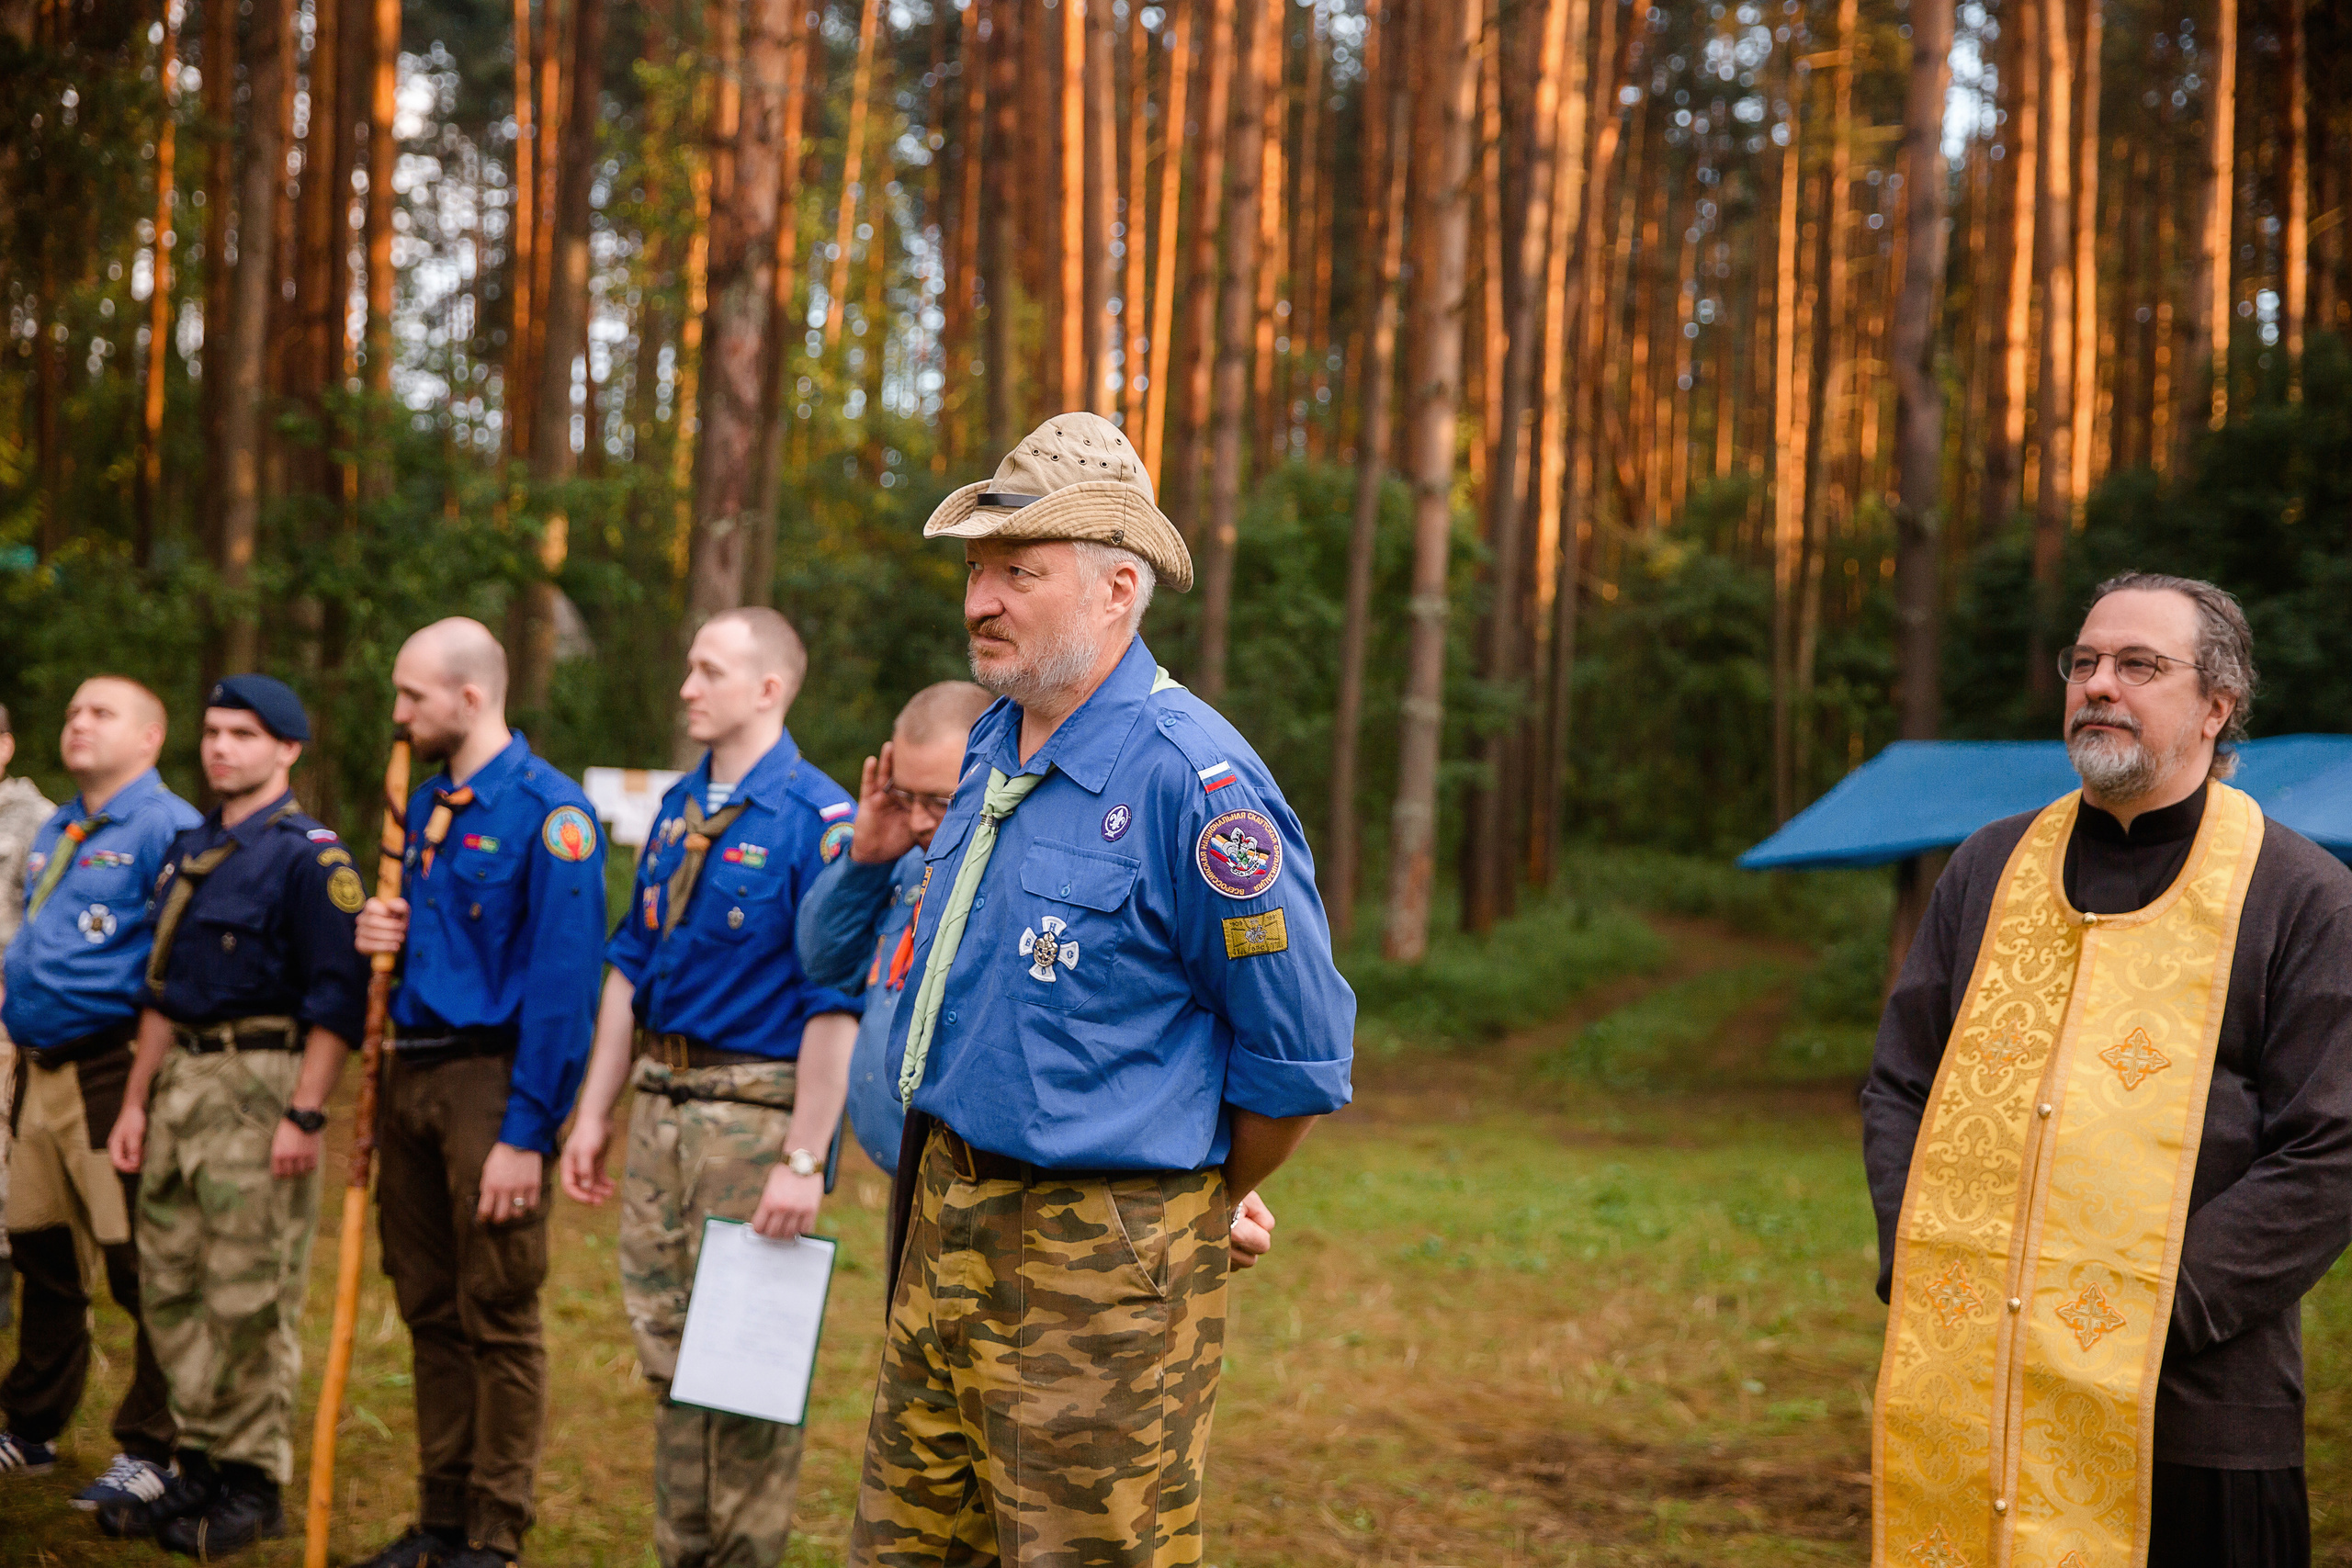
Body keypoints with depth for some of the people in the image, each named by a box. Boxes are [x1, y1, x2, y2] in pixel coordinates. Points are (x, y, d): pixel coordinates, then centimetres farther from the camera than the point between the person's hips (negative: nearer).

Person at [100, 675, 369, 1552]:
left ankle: (254, 1484, 6)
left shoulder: (310, 857, -9)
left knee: (250, 1299, -4)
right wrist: (136, 1101, 16)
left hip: (261, 1084, -8)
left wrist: (303, 1116, -20)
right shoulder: (189, 852, 16)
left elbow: (336, 1000, -14)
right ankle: (200, 1463, 21)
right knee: (169, 1286, 10)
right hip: (180, 1080, 8)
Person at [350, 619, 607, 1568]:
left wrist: (526, 1134, -20)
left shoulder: (546, 810, -12)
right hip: (412, 1071, 8)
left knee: (498, 1319, -2)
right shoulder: (426, 806, 15)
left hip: (490, 1080, -8)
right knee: (430, 1311, 13)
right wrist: (379, 936, 2)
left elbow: (564, 980, -17)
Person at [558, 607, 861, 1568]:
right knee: (667, 1345, 13)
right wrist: (594, 1115, 13)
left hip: (756, 1109, -7)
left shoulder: (816, 818, -12)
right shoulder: (678, 810, 12)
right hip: (661, 1107, 7)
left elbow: (834, 1004, -16)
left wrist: (804, 1161, -20)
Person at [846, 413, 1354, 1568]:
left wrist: (1208, 1212, -3)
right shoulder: (997, 745, 8)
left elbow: (1299, 1050, -14)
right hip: (945, 1218, 9)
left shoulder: (1189, 775, -19)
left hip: (1094, 1257, -9)